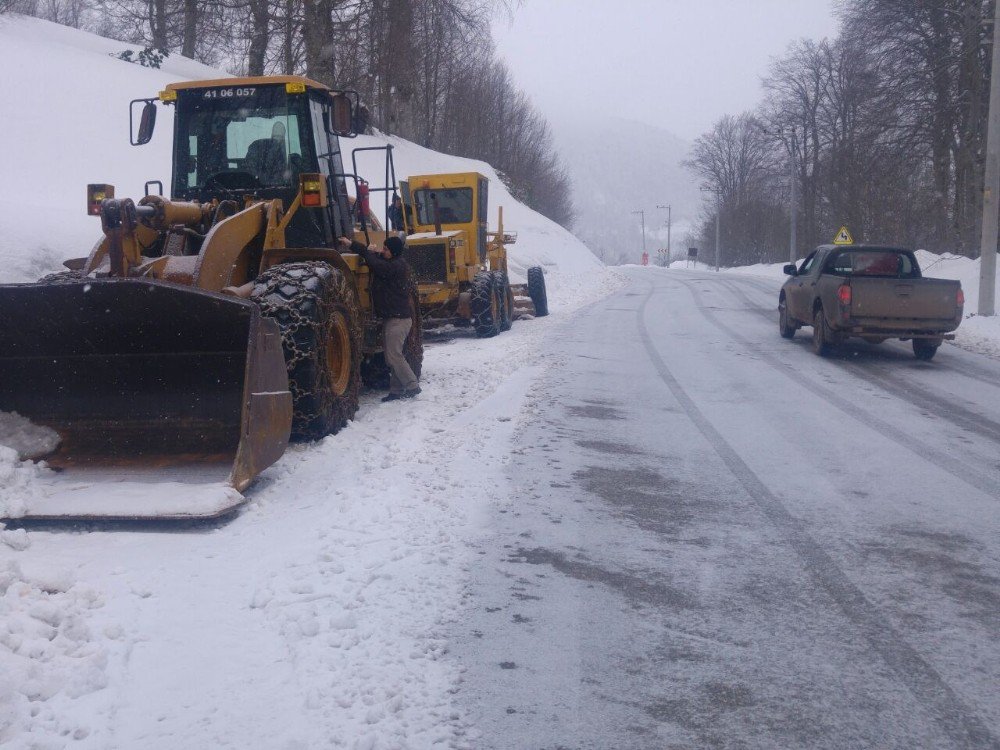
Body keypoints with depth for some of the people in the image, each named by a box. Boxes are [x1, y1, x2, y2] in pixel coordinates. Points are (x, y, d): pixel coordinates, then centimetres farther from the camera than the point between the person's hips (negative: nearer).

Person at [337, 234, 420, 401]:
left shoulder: (397, 266, -17)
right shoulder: (389, 262, 12)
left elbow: (376, 265, -27)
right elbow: (375, 258, 17)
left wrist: (369, 252, -9)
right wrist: (351, 245, 6)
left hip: (398, 318, -10)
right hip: (392, 317, 10)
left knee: (394, 355, -11)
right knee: (392, 356, 10)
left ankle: (412, 386, -6)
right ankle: (397, 390, 13)